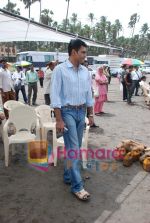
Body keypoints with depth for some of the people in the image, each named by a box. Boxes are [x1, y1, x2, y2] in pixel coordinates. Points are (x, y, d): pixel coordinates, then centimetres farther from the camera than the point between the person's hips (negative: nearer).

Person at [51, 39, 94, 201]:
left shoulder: (85, 71, 8)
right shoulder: (60, 69, -10)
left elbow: (88, 94, 14)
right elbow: (55, 95, -13)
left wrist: (90, 114, 13)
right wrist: (59, 120, -16)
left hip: (81, 111, 6)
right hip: (67, 112, -6)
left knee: (75, 147, 13)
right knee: (73, 148, -6)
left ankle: (68, 175, 31)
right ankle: (77, 186, 4)